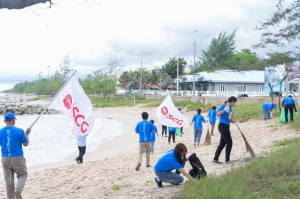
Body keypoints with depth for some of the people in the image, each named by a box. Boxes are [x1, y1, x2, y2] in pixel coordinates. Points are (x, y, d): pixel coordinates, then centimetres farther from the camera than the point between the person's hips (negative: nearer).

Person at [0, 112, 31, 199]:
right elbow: (26, 144, 2)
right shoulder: (19, 131, -9)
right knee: (22, 175, 15)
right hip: (18, 158, -3)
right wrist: (27, 134, 17)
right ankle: (18, 190, -10)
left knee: (8, 179, 12)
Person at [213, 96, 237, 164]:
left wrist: (233, 121, 3)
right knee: (229, 143, -6)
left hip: (226, 127, 9)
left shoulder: (230, 108, 15)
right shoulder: (223, 106, -10)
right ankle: (227, 160, 2)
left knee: (222, 143, 11)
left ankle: (215, 159, 15)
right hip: (223, 126, -9)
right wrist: (224, 110, -31)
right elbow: (218, 114, -19)